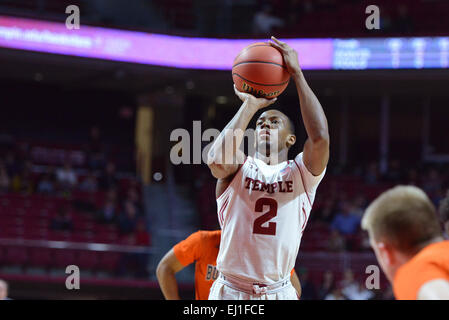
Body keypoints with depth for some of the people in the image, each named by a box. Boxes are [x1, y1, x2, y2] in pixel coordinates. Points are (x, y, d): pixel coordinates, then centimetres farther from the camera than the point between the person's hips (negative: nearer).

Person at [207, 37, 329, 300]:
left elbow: (320, 137, -17)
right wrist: (250, 105, -14)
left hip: (279, 292, 0)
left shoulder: (301, 173, 4)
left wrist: (297, 73, -14)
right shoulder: (238, 168, 4)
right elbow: (216, 160, -21)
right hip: (230, 291, 0)